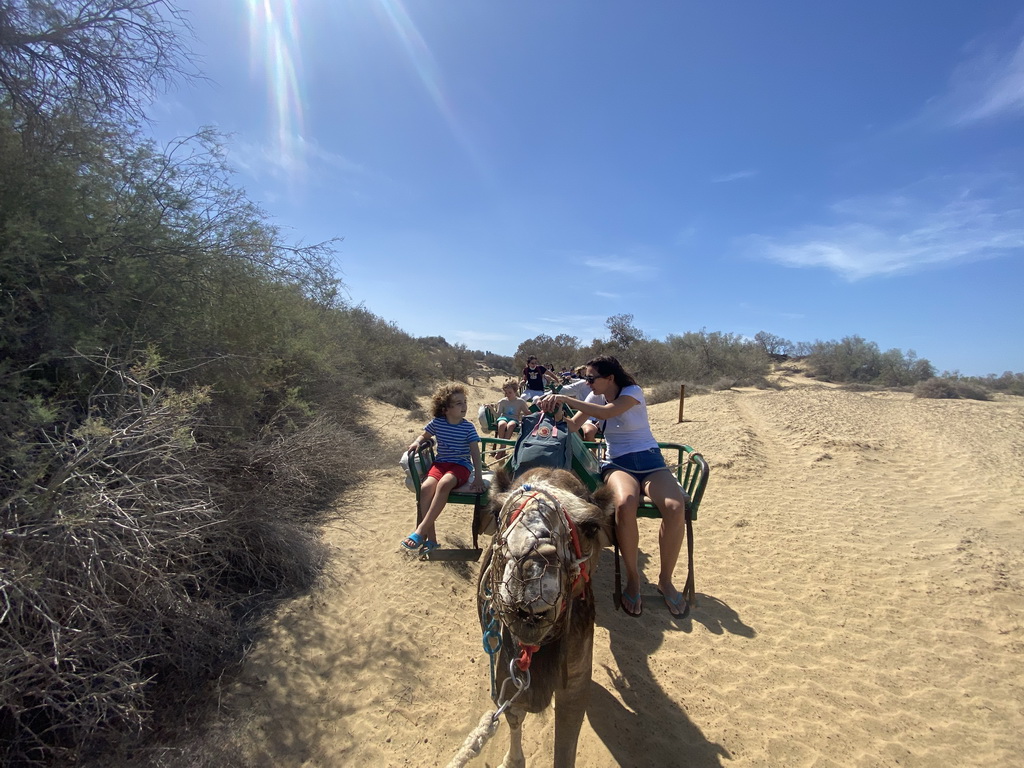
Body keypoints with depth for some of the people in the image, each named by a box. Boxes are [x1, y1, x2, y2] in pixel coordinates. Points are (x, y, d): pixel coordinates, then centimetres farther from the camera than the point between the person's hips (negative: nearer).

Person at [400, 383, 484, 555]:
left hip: (461, 465, -2)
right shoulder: (437, 423, 1)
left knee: (444, 483, -36)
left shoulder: (468, 427, -4)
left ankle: (421, 530, -31)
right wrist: (417, 442, -4)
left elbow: (475, 453, -6)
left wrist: (478, 478, -14)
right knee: (426, 487, -29)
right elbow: (424, 436, 20)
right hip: (441, 462, 3)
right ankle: (431, 538, -21)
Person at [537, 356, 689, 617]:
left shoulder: (633, 392, -7)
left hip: (649, 461, -1)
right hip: (617, 464, 2)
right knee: (625, 504, -35)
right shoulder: (595, 399, 8)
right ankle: (632, 578, -16)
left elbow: (608, 412, -26)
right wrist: (556, 410, -15)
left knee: (675, 508, -30)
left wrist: (566, 399, -28)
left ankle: (665, 580, -7)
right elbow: (573, 426, 4)